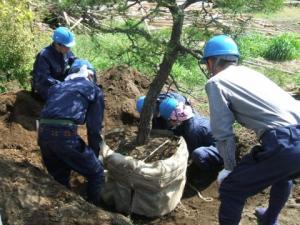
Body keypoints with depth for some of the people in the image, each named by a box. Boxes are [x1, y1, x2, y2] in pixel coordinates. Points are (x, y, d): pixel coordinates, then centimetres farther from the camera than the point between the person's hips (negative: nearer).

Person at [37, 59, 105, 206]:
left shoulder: (57, 87, 31)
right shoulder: (94, 90, 17)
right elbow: (95, 128, 9)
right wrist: (95, 155, 20)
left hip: (42, 134, 6)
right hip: (65, 134, -6)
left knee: (59, 179, 26)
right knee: (96, 174, 13)